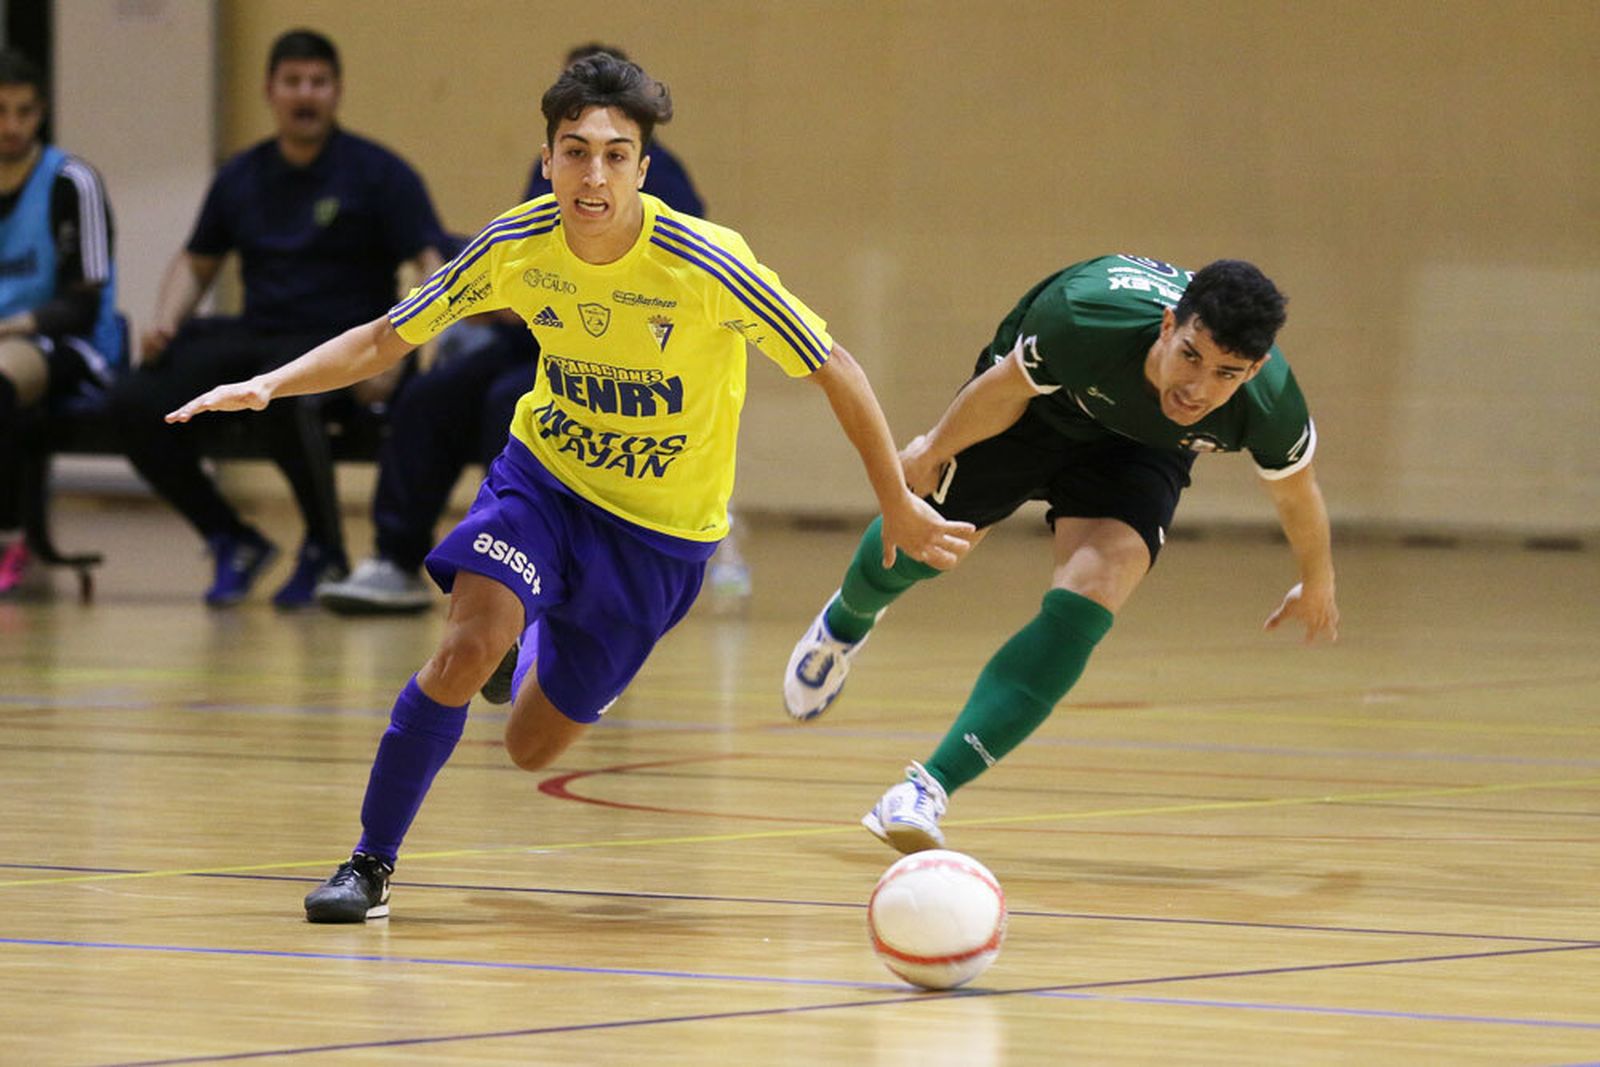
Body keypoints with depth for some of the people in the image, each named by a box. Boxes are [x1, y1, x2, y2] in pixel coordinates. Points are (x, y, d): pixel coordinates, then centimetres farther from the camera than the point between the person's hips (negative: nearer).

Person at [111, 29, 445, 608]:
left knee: (281, 395, -40)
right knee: (136, 403, -18)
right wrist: (165, 322, 6)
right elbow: (197, 262, 26)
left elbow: (431, 262, -7)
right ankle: (232, 541, 3)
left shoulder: (377, 173, 0)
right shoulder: (242, 177, 14)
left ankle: (325, 549, -15)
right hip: (253, 336, 5)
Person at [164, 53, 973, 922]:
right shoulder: (515, 247, -16)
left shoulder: (708, 265, -27)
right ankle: (371, 865, -10)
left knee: (532, 749, 7)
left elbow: (834, 371, -15)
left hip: (663, 526, -1)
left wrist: (899, 508, -9)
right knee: (468, 645, -27)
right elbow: (384, 340, -4)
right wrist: (266, 386, -20)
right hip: (545, 473, 1)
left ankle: (561, 651, 45)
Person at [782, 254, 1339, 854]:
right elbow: (1006, 388, -20)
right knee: (920, 543, 16)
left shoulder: (1269, 407, -37)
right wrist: (934, 450, -2)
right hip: (1041, 402, 0)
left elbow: (1295, 490, -12)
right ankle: (848, 620, 55)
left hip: (1137, 449, 0)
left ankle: (930, 786, -21)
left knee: (1082, 609, -22)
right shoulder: (1087, 317, -43)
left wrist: (1317, 587, 7)